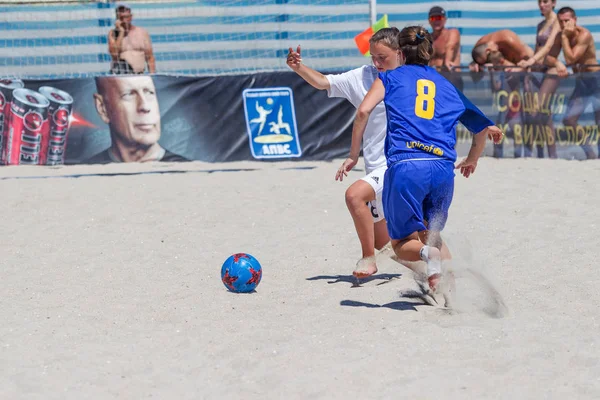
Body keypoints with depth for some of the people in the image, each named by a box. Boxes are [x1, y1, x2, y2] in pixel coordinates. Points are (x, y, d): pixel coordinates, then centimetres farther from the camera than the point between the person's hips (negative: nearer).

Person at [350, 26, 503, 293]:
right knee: (431, 231, 24)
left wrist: (354, 151, 11)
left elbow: (363, 112, -1)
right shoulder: (448, 86, 24)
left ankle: (428, 252, -28)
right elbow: (483, 128, 28)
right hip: (443, 168, 3)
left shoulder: (391, 78, 16)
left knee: (403, 244, 7)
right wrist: (472, 160, 46)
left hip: (405, 166, -3)